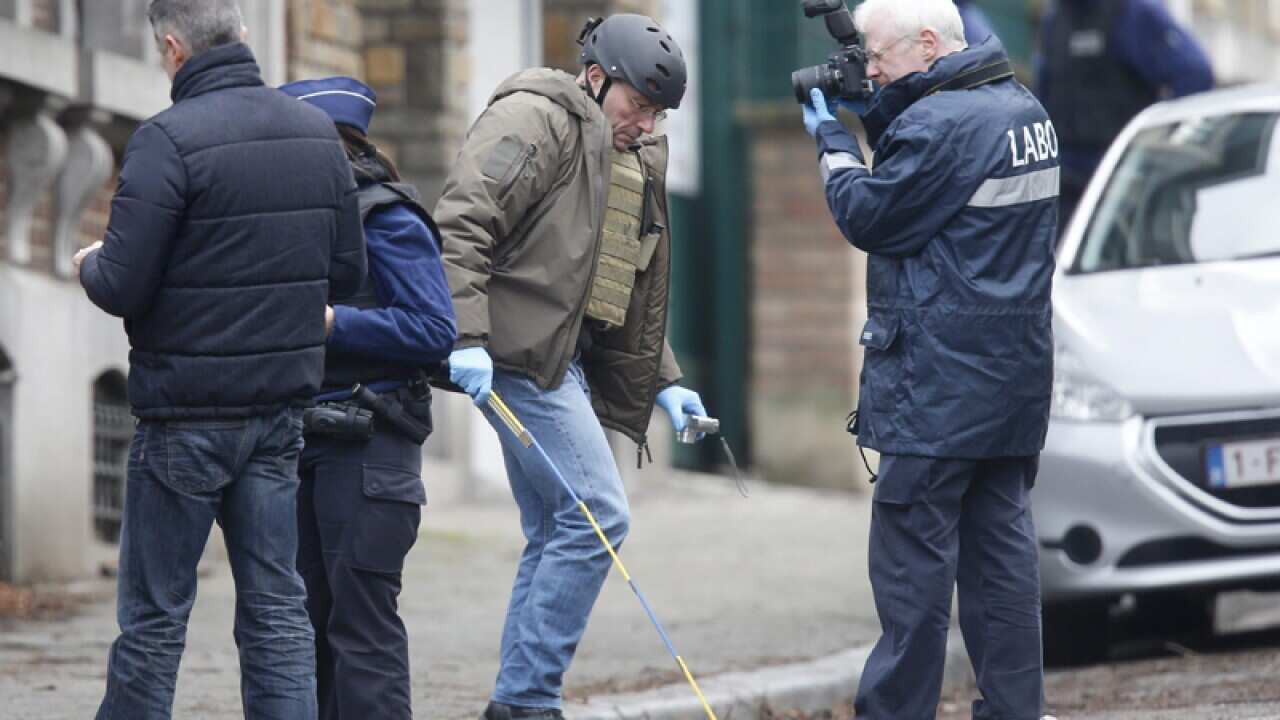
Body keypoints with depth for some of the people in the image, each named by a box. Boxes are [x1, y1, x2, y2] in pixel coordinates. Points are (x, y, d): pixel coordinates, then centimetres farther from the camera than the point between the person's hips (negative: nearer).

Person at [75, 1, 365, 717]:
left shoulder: (169, 141, -16)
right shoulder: (318, 132, 4)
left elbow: (122, 287, -17)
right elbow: (347, 270, 11)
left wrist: (90, 263, 4)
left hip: (188, 411, -6)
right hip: (282, 406, 6)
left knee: (155, 614, 3)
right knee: (277, 604, 7)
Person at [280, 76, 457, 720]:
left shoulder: (388, 223, -10)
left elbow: (434, 332, -16)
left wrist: (326, 321, -18)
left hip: (368, 447, -8)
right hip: (306, 442, 8)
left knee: (360, 620, -9)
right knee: (311, 616, 11)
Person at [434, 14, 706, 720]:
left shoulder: (638, 163, 21)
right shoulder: (535, 119, -9)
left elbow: (637, 294, 29)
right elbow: (461, 223, -19)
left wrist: (661, 381, 20)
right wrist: (468, 336, -27)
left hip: (565, 357, 10)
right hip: (521, 351, -10)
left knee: (556, 534, 10)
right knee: (596, 515, -13)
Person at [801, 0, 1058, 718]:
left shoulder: (940, 123, -17)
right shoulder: (1025, 108, 13)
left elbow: (868, 216, -10)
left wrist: (833, 139, 4)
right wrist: (875, 119, 9)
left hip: (939, 385, -9)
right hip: (1017, 378, 9)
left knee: (912, 551, -5)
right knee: (1002, 546, 9)